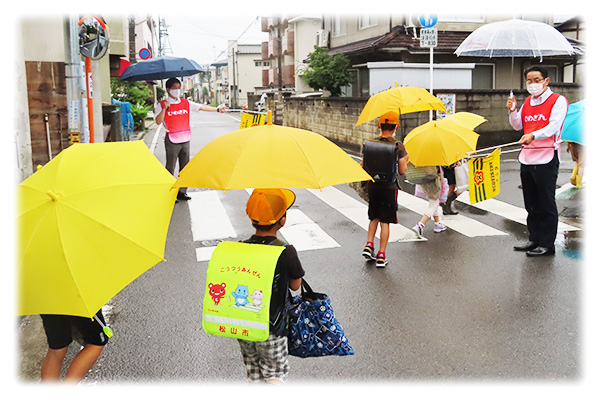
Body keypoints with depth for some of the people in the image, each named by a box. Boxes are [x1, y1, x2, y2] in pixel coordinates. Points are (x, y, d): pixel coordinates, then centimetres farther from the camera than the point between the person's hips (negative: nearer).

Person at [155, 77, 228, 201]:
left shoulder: (186, 103, 9)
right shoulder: (161, 105, -3)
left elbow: (201, 107, 9)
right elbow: (158, 121, -12)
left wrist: (217, 109, 5)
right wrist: (164, 108, -24)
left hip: (185, 140, 5)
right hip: (172, 141, -5)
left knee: (185, 167, 9)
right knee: (170, 168, 0)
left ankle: (182, 192, 19)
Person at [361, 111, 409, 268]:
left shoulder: (368, 144, -4)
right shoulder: (398, 146, -12)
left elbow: (363, 167, 1)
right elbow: (402, 171, -10)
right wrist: (405, 160, 9)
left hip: (372, 186, 3)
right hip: (389, 188, -3)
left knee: (374, 218, 23)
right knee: (385, 222, 5)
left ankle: (369, 245, 12)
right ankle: (381, 256, 7)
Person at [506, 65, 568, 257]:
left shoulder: (558, 100, -5)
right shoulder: (527, 102, 16)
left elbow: (553, 126, -18)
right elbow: (517, 126, 15)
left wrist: (533, 135, -34)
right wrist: (512, 110, -2)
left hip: (546, 159, -7)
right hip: (527, 159, 7)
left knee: (546, 204, -2)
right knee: (531, 204, 13)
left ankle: (547, 244, 6)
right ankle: (534, 239, 24)